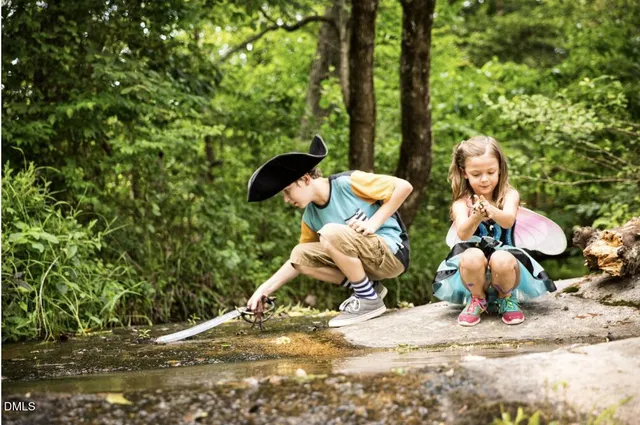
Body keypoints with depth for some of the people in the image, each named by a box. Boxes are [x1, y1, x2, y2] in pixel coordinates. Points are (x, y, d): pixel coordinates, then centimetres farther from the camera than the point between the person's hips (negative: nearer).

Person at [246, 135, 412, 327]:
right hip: (367, 260, 8)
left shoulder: (348, 182, -15)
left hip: (392, 253, -8)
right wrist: (264, 289, 5)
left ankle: (369, 300, -14)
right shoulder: (310, 217, 6)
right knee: (299, 255, -3)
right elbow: (298, 261, 14)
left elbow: (404, 186, -16)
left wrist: (373, 223, -21)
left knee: (330, 232, -29)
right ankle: (369, 287, 2)